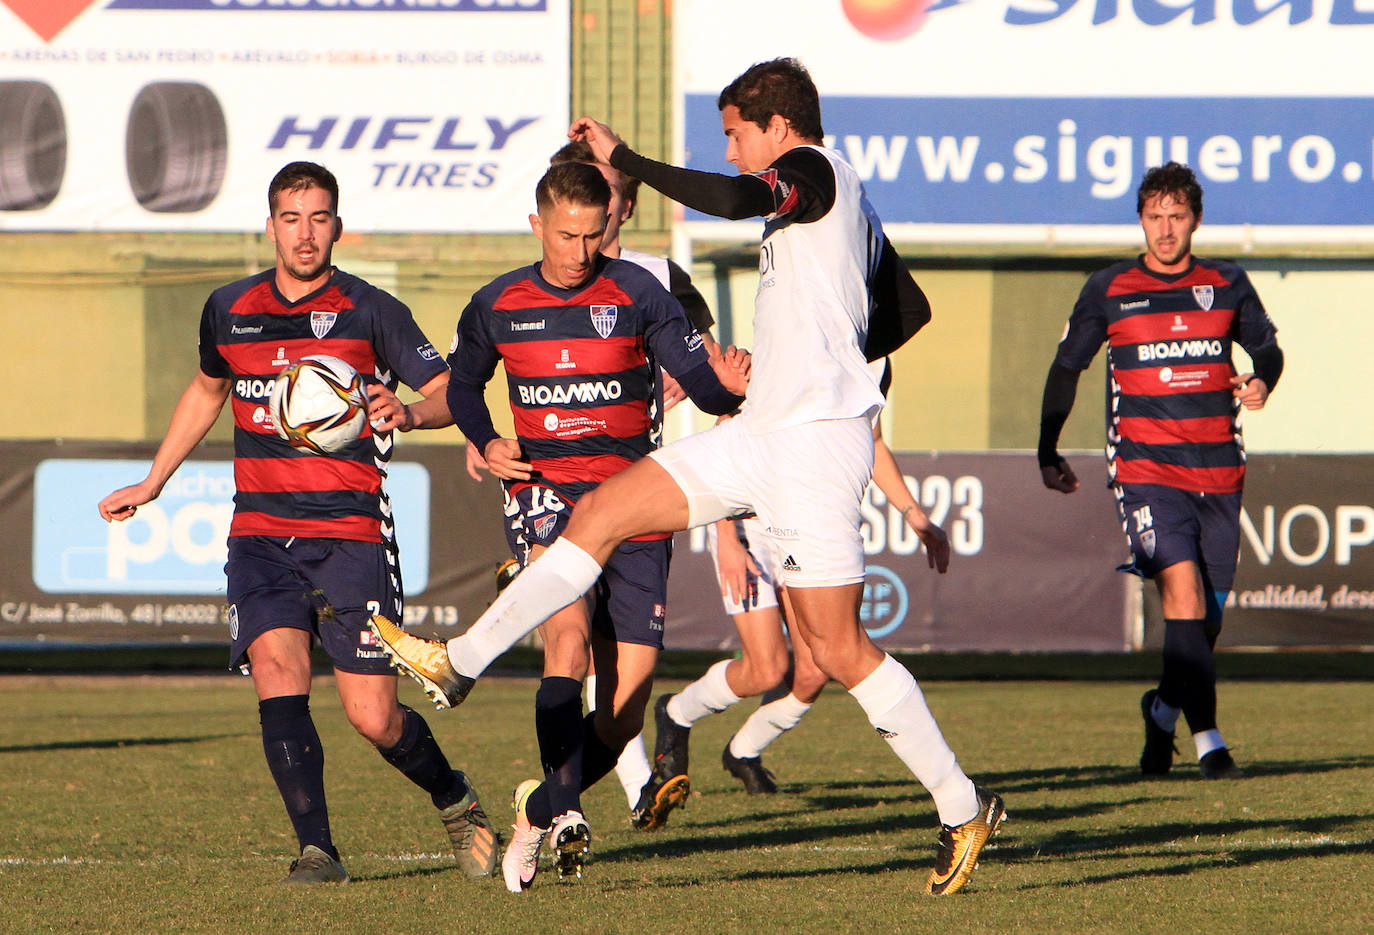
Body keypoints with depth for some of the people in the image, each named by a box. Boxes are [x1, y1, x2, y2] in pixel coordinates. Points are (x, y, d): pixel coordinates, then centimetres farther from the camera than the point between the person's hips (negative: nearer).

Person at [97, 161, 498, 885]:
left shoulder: (370, 312, -1)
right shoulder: (229, 310, 10)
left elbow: (450, 391, -2)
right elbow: (206, 391, 29)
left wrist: (407, 413, -24)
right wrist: (150, 485, 34)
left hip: (351, 534, -3)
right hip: (261, 536, 3)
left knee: (373, 717, -5)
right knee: (276, 664, -22)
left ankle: (456, 801, 25)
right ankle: (316, 848, -20)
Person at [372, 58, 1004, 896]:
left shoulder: (817, 169, -8)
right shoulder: (849, 206, 20)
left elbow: (735, 198, -30)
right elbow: (910, 311, 30)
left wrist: (627, 158, -21)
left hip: (817, 442, -10)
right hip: (765, 435, 10)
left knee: (838, 649, -8)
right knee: (600, 514, 6)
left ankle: (964, 808, 1)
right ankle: (461, 664, 9)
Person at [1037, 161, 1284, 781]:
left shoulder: (1227, 286, 8)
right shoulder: (1109, 291, 4)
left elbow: (1266, 346, 19)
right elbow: (1066, 368, 14)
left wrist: (1261, 381, -5)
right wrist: (1048, 453, 13)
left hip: (1219, 471, 3)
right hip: (1145, 468, -3)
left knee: (1208, 613, 5)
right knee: (1181, 586, -20)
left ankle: (1163, 714, 30)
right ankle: (1207, 738, -22)